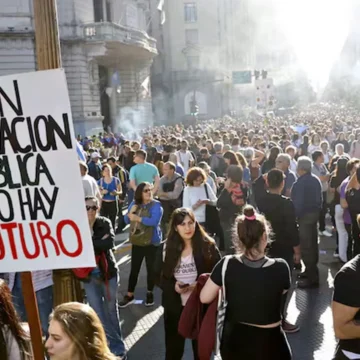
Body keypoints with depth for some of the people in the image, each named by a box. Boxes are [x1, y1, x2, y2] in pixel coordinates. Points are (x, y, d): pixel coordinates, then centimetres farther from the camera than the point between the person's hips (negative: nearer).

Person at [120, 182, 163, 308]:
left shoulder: (156, 205, -10)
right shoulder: (134, 204, 6)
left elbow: (155, 221, -24)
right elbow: (127, 220, 7)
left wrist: (137, 218, -19)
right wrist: (131, 212, -13)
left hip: (151, 242, -4)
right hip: (137, 242, 4)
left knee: (150, 268, 8)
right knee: (134, 269, 7)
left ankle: (150, 293, 24)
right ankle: (129, 295, 15)